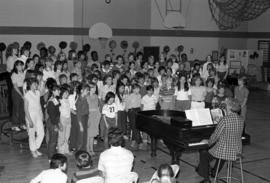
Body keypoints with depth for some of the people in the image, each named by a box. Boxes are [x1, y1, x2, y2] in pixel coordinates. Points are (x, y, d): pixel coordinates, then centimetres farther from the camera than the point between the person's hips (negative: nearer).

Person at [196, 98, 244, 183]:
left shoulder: (225, 119, -21)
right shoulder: (241, 119, 1)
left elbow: (215, 136, -14)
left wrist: (208, 142, 7)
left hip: (225, 151, -7)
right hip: (237, 151, 7)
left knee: (203, 154, 15)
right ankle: (215, 172, 52)